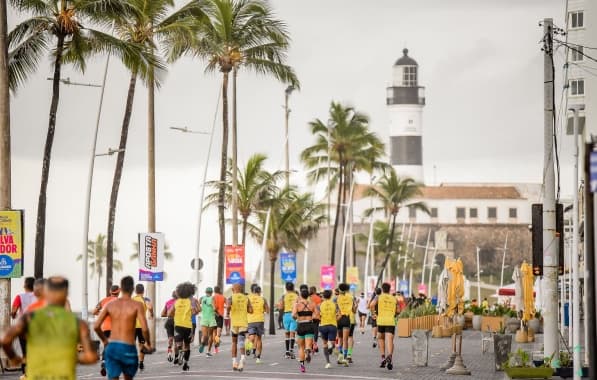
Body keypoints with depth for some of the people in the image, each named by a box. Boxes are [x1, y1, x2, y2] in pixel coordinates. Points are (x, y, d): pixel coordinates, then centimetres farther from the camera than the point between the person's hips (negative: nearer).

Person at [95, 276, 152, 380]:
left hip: (111, 347, 2)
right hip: (128, 347, -2)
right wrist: (148, 343, 4)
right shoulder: (137, 305, -5)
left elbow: (96, 326, 1)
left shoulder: (110, 304, 5)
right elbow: (144, 328, -14)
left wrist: (104, 340, 17)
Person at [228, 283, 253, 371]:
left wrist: (228, 313, -1)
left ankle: (234, 363, 15)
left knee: (234, 342, 15)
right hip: (244, 322, 0)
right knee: (241, 342, -4)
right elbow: (250, 310, 1)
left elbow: (229, 305, -19)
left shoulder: (232, 297, 2)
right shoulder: (246, 298, 9)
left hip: (234, 322, 0)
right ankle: (242, 357, -32)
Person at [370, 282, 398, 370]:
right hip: (391, 321, 0)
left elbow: (372, 305, -11)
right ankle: (389, 356, -34)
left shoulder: (379, 297, 7)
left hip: (381, 321, 0)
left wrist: (374, 314, 2)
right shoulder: (394, 299, 14)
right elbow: (398, 311, 14)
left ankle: (383, 357, 9)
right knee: (389, 340, -8)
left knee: (380, 338, 21)